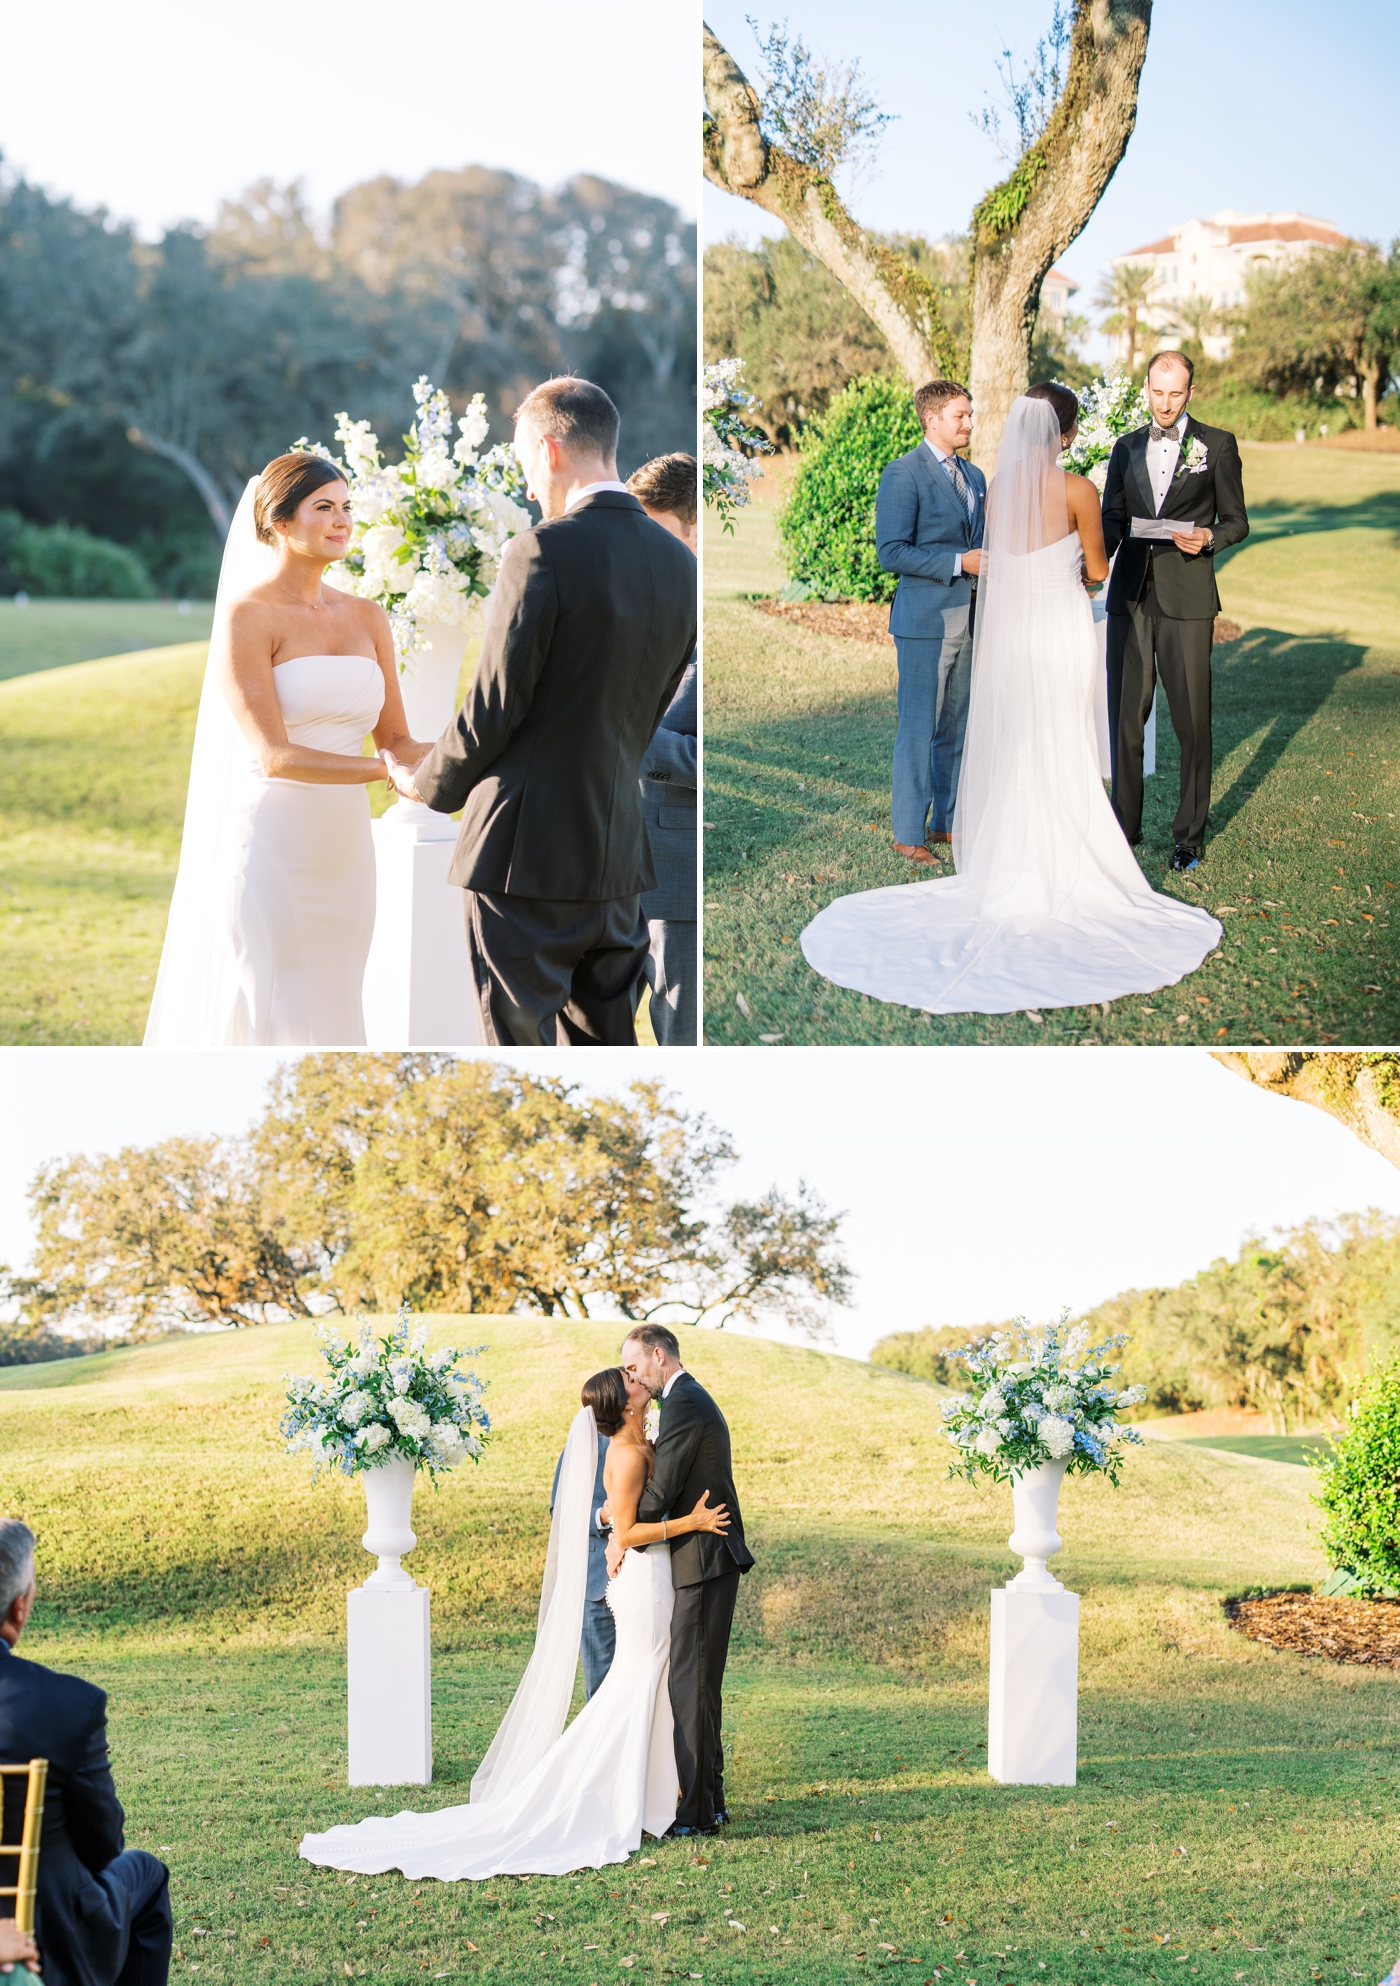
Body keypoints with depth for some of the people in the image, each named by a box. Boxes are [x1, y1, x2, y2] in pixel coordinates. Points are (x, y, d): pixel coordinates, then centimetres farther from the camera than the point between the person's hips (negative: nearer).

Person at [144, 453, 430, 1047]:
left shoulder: (367, 618, 11)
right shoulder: (246, 616, -8)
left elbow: (395, 740, 10)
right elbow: (274, 755, -17)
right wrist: (389, 772, -25)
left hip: (343, 857, 6)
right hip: (268, 855, -6)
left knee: (328, 1015, 9)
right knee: (262, 1023, -5)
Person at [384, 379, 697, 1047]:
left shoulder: (544, 552, -15)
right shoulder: (678, 564, 7)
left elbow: (492, 712, -13)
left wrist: (426, 784, 5)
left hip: (527, 853, -7)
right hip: (618, 854, 7)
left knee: (519, 1043, -1)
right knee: (607, 1047, 14)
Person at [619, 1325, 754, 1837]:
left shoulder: (683, 1404, -14)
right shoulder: (694, 1400, 20)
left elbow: (662, 1489, -18)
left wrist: (623, 1538, -4)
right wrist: (623, 1520, 7)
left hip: (704, 1563, -11)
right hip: (709, 1562, 11)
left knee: (691, 1684, -9)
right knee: (699, 1684, 14)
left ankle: (697, 1810, -8)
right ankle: (708, 1801, 19)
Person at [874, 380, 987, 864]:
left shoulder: (973, 476, 15)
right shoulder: (903, 474, -9)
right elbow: (891, 552, -15)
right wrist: (959, 564, -19)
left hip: (968, 621, 7)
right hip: (926, 621, -7)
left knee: (956, 729, 13)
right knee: (918, 729, -4)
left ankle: (947, 822, 22)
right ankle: (908, 834, 2)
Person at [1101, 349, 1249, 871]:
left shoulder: (1217, 446, 4)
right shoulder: (1127, 447, 14)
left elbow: (1236, 522, 6)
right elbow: (1111, 519, 15)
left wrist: (1208, 538, -16)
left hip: (1187, 598, -3)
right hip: (1130, 594, 3)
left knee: (1192, 720, -2)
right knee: (1125, 716, 6)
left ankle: (1190, 835, 7)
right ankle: (1125, 824, 17)